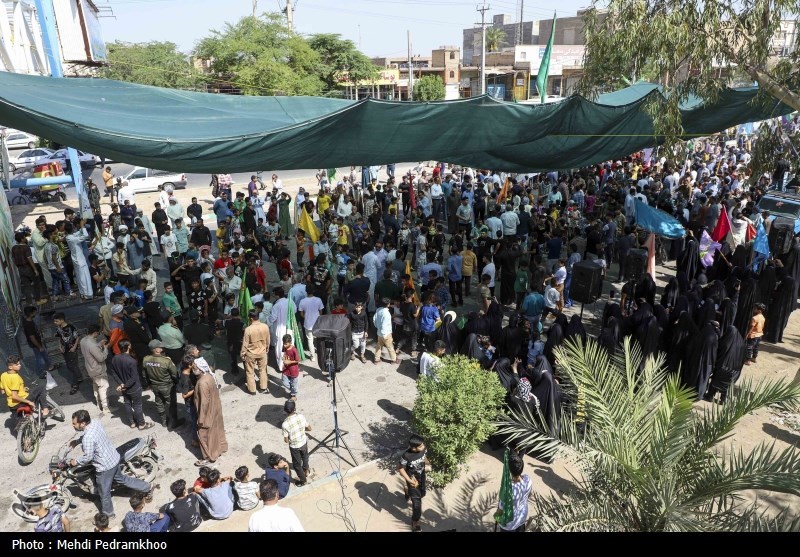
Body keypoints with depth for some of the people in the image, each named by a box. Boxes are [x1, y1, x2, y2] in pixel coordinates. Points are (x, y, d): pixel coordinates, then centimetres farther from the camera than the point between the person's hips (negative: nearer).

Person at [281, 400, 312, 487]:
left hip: (294, 446, -4)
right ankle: (306, 471, 57)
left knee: (297, 464, 21)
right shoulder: (301, 416, -20)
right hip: (303, 442, 4)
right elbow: (309, 428, -7)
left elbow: (286, 440, -19)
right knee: (305, 456, 34)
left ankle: (302, 480, 38)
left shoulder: (285, 424, -30)